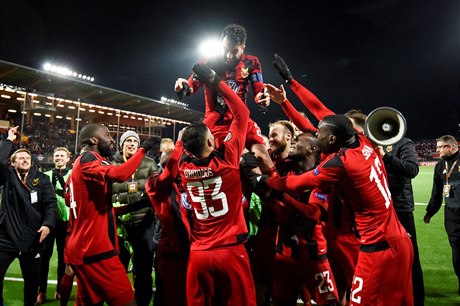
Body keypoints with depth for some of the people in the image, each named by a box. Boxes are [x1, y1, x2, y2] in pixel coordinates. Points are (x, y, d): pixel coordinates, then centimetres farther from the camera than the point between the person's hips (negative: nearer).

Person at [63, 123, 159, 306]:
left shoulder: (81, 163, 18)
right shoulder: (89, 159, -12)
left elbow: (69, 200, 26)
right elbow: (119, 174, -32)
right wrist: (143, 149, -20)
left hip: (81, 247, 10)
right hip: (94, 249, -10)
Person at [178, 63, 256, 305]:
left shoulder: (184, 167, -1)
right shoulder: (226, 159, -12)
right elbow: (241, 113, -3)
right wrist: (216, 82, 4)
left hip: (198, 254, 4)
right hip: (230, 251, -4)